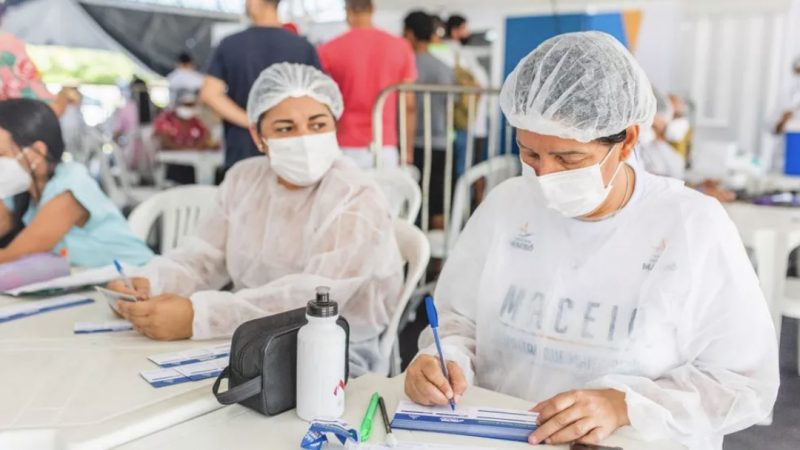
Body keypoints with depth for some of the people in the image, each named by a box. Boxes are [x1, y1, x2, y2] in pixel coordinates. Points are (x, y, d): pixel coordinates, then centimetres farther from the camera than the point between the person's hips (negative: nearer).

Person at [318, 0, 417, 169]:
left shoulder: (329, 51, -4)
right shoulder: (400, 47, 1)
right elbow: (409, 106, 2)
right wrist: (408, 151, 10)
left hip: (346, 149, -1)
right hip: (385, 148, 2)